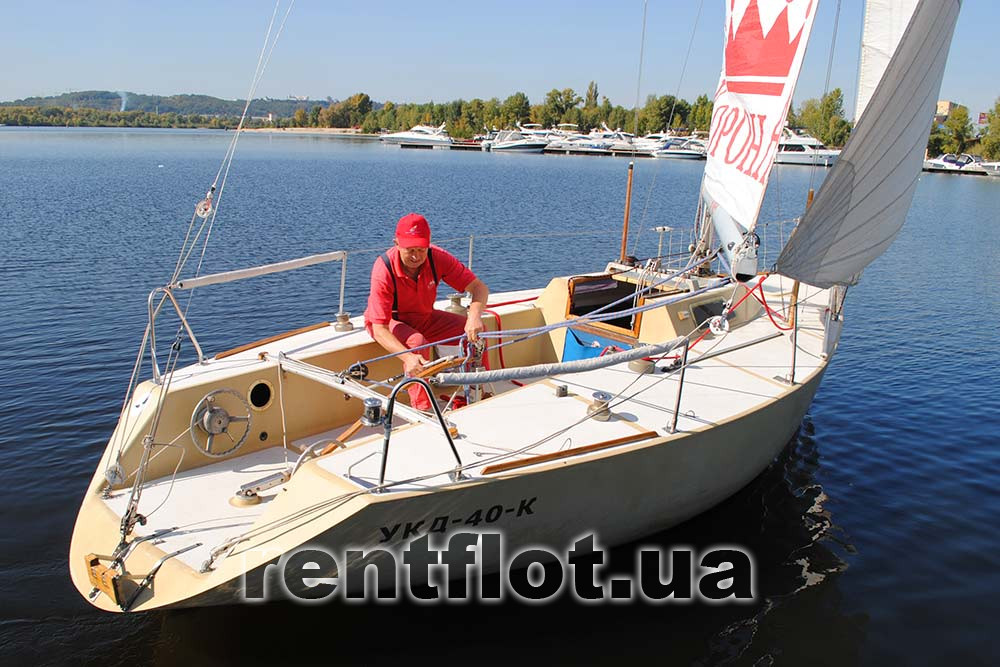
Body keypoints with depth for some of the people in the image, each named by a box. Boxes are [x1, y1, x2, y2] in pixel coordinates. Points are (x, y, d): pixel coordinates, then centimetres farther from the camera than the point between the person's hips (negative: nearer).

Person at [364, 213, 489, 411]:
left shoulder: (437, 258, -23)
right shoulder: (384, 270, -33)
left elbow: (479, 287, -21)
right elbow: (379, 329, -37)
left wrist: (474, 317, -43)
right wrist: (407, 357, -53)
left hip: (424, 317, 5)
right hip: (389, 321, -4)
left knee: (475, 331, -13)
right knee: (417, 341, -36)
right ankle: (421, 409, -28)